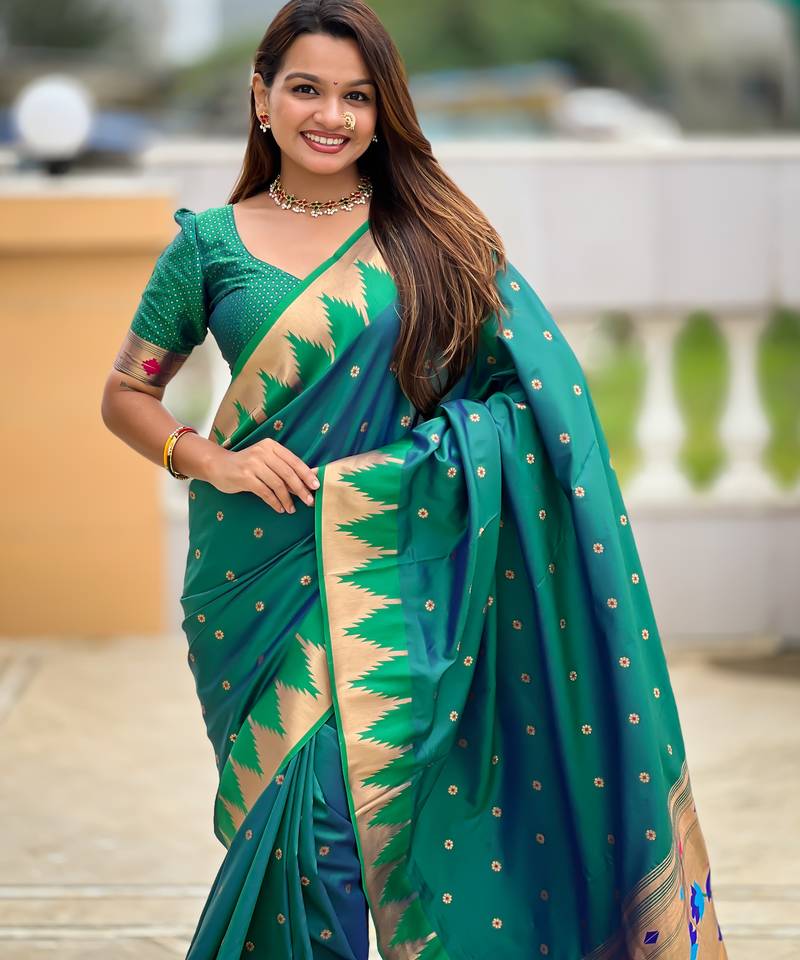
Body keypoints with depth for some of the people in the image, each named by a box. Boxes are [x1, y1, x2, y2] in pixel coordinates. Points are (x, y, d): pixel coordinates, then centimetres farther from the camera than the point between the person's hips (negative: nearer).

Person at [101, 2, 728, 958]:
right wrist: (211, 461, -6)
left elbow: (543, 385, 5)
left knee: (397, 786, -15)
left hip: (402, 564, 0)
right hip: (265, 570, 1)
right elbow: (127, 394, 11)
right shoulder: (212, 243, 7)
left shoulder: (436, 235, 7)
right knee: (298, 802, -5)